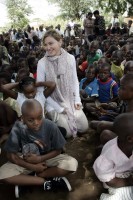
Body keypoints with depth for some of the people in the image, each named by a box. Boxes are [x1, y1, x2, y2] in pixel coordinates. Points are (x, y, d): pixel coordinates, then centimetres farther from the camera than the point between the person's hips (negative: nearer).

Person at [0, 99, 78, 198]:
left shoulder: (51, 126, -24)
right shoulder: (18, 129, -24)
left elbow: (58, 150, -10)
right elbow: (11, 156, -14)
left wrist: (40, 159, -21)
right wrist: (32, 167, -19)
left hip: (48, 157, 0)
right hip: (26, 161, 0)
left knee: (72, 163, -27)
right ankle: (47, 183, -17)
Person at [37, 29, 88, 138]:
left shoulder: (70, 58, -4)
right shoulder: (42, 63, -13)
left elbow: (75, 81, 4)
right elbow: (40, 88, -9)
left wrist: (77, 100, -4)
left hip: (71, 101, 3)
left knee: (84, 127, -2)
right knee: (68, 131, -12)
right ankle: (54, 117, 16)